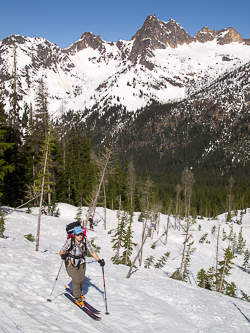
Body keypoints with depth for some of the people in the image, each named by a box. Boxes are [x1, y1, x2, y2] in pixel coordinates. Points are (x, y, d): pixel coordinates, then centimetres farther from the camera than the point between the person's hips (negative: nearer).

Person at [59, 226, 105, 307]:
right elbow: (61, 252, -17)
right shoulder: (70, 241, -24)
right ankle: (77, 298, 8)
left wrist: (99, 260, -24)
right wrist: (62, 255, -41)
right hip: (71, 263, -3)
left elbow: (92, 251, -12)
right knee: (76, 280, -15)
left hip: (81, 263, 3)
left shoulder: (85, 240, -16)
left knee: (82, 280, 7)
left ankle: (79, 291, 43)